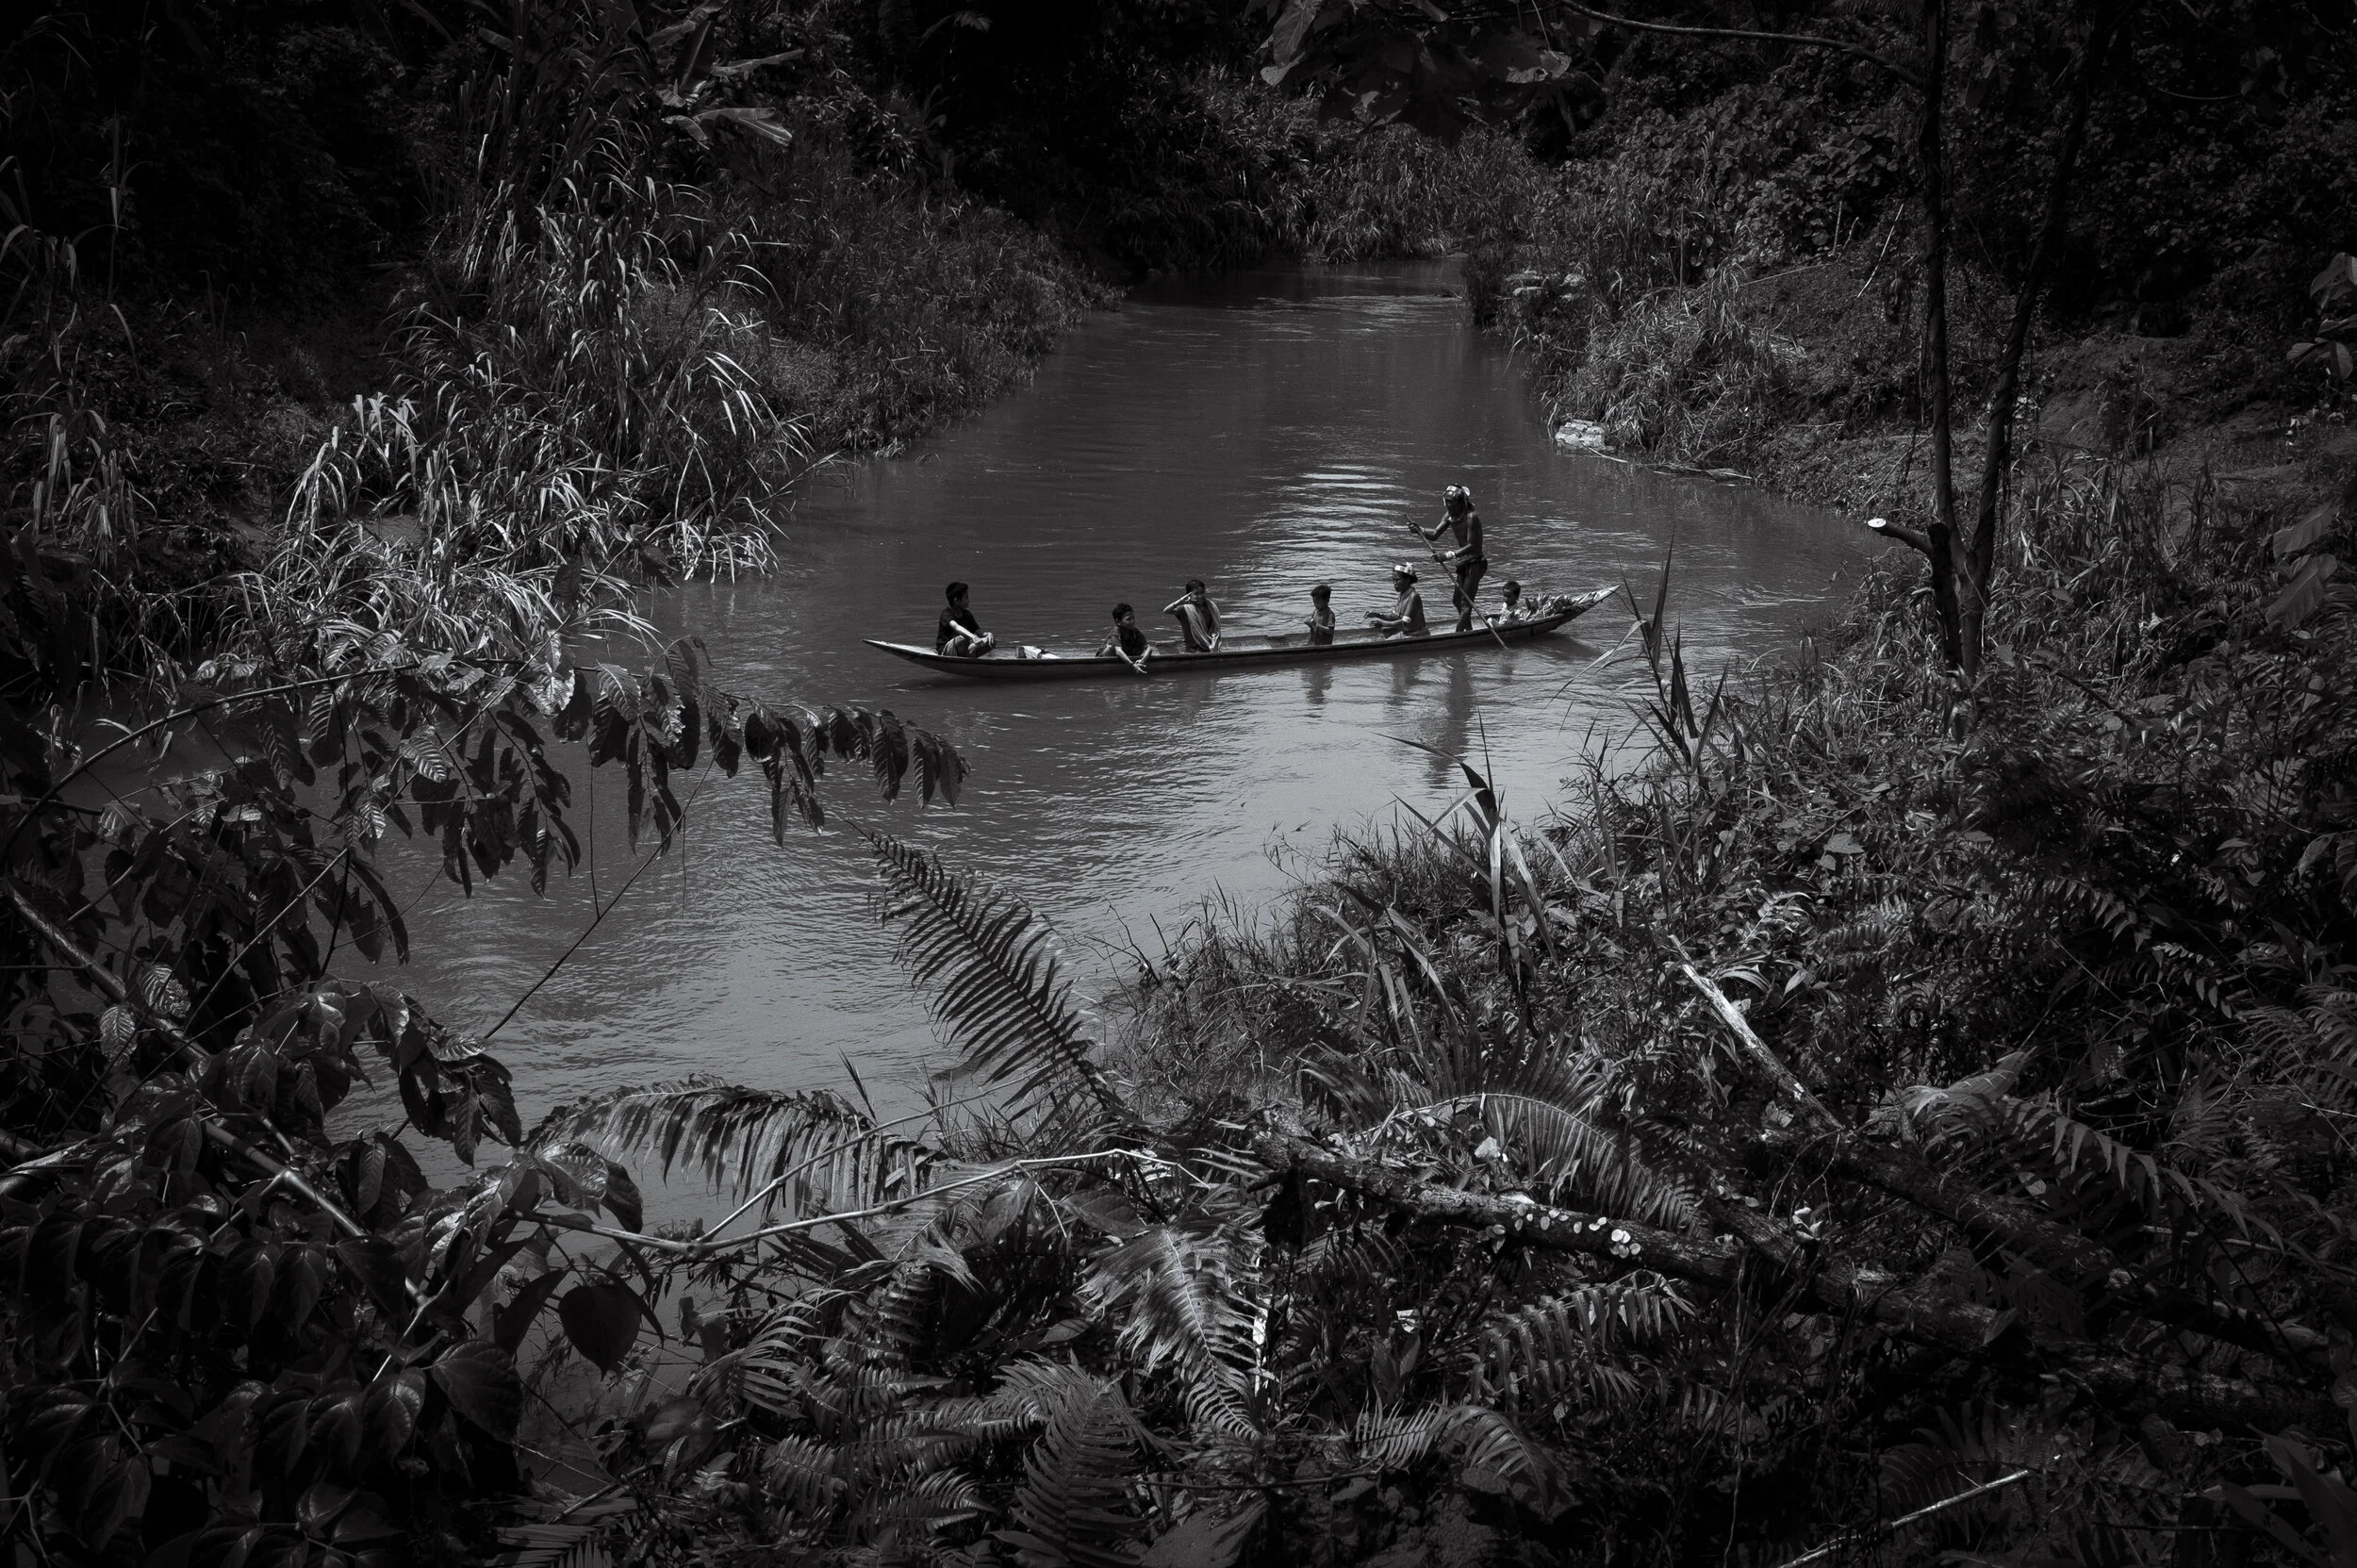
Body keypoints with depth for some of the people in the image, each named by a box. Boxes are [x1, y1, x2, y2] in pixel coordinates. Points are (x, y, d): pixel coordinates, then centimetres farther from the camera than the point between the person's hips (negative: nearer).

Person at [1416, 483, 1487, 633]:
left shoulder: (1471, 517, -22)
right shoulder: (1449, 516, 3)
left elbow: (1472, 546, -25)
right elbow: (1434, 535, -1)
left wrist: (1450, 555, -33)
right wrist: (1420, 530, -21)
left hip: (1475, 563, -9)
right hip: (1463, 563, 9)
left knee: (1465, 603, -12)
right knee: (1458, 601, 17)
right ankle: (1469, 631, 34)